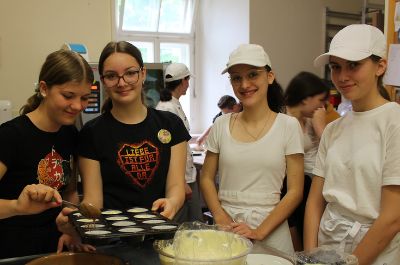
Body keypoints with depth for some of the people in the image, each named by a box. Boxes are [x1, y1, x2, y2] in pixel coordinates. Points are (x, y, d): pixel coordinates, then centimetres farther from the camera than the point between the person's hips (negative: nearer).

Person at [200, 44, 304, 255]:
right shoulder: (221, 125, 2)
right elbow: (206, 178, 6)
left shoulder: (288, 125, -5)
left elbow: (295, 191, -6)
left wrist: (259, 232, -14)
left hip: (271, 228, -2)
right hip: (225, 226, 2)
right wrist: (221, 218, -9)